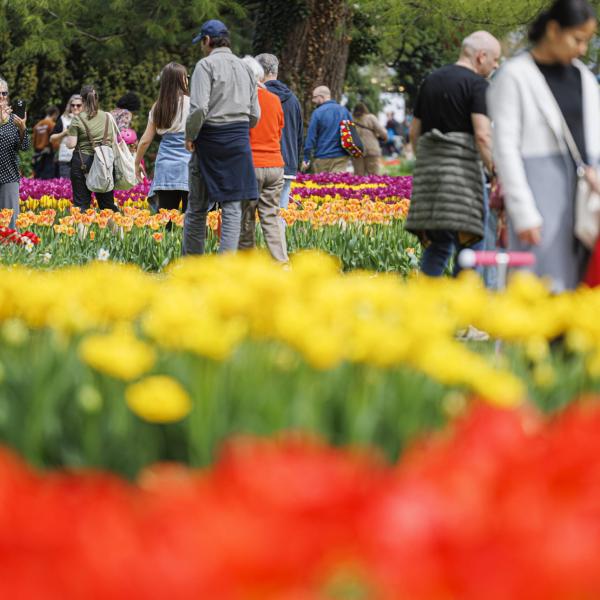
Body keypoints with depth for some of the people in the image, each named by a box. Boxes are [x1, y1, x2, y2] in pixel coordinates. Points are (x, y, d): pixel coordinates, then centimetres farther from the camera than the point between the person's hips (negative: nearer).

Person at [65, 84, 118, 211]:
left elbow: (71, 144, -10)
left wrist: (69, 134, 10)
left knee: (81, 202, 1)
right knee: (107, 202, 11)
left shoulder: (78, 119, -7)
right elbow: (113, 141, 9)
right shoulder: (107, 117, 5)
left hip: (83, 162, -3)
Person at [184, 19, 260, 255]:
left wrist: (190, 136, -4)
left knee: (197, 207, 6)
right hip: (239, 142, 4)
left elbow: (199, 108, -17)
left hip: (210, 139, -4)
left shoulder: (206, 65, -6)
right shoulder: (245, 68, 13)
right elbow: (254, 115, 12)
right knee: (232, 206, 3)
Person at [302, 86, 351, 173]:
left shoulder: (317, 113, -7)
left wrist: (306, 159, -3)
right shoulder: (344, 110, 8)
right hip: (341, 157, 4)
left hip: (322, 159, -4)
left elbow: (311, 137, -8)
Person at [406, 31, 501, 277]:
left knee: (438, 243, 12)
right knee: (469, 244, -3)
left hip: (427, 165, 7)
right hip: (461, 164, -7)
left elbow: (414, 131, 20)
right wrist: (497, 174, -17)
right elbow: (482, 135, -17)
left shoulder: (430, 81, 17)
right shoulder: (476, 84, -6)